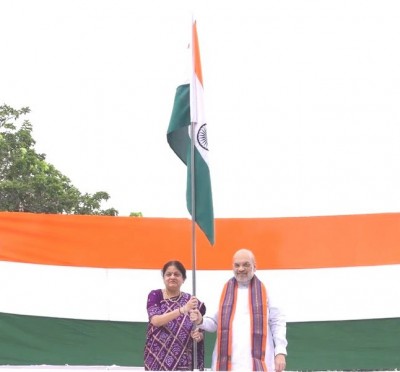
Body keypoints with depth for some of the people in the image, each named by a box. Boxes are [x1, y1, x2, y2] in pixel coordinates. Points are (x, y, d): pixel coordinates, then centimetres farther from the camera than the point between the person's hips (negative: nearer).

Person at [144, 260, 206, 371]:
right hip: (158, 359, -2)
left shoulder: (191, 301, 5)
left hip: (184, 362, 2)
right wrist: (182, 310, -27)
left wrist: (199, 335, -12)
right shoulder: (155, 296, 1)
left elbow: (201, 332, 12)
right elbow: (155, 320, -17)